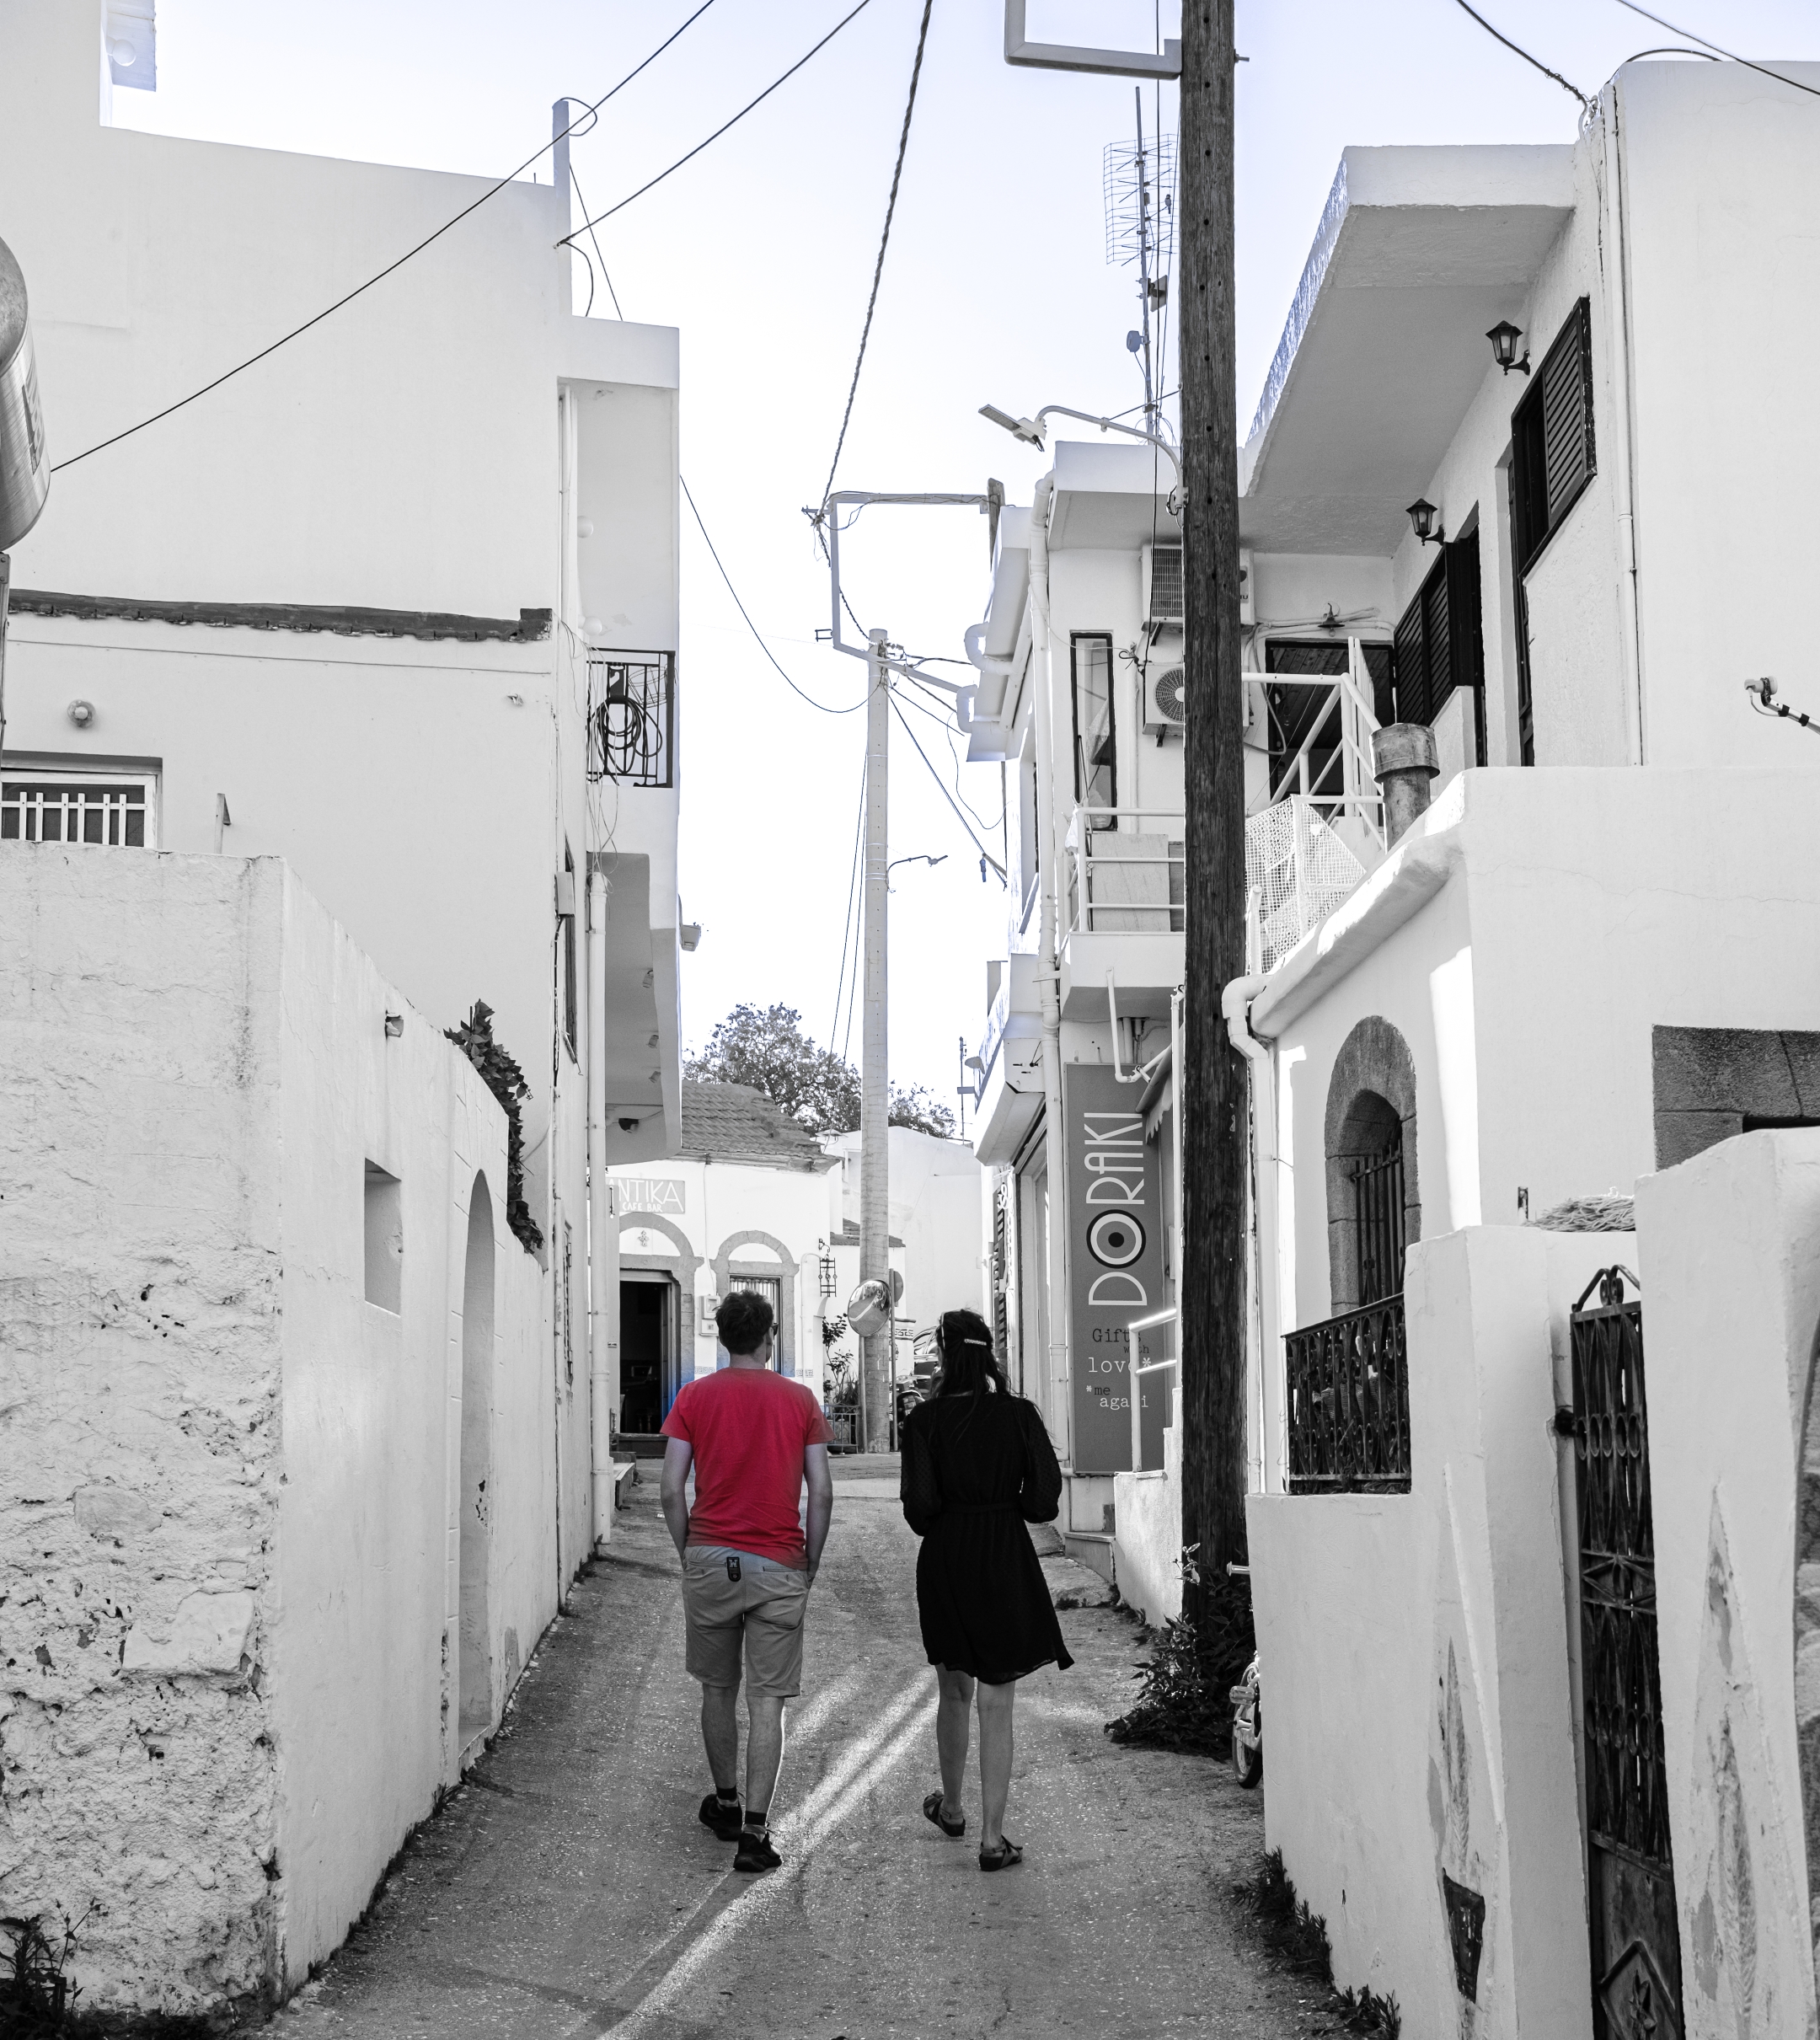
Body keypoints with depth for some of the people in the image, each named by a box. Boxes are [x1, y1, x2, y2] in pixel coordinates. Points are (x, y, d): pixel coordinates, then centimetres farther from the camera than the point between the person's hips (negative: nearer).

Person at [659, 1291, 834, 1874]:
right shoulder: (799, 1400, 2)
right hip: (778, 1565, -1)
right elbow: (822, 1494, 0)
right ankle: (755, 1831, -6)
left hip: (710, 1559, 1)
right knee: (767, 1700, 0)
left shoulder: (694, 1397, 2)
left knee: (718, 1688, 18)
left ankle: (726, 1804, 30)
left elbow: (671, 1491, -2)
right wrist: (810, 1567, 9)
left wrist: (689, 1556, 10)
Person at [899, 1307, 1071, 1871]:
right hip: (1007, 1563, -1)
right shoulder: (1019, 1414, -7)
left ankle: (952, 1808, 37)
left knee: (955, 1692, 21)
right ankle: (992, 1837, 2)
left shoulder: (925, 1419, -8)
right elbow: (1044, 1499, -8)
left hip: (945, 1562, 1)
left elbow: (919, 1504, -11)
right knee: (997, 1703, 3)